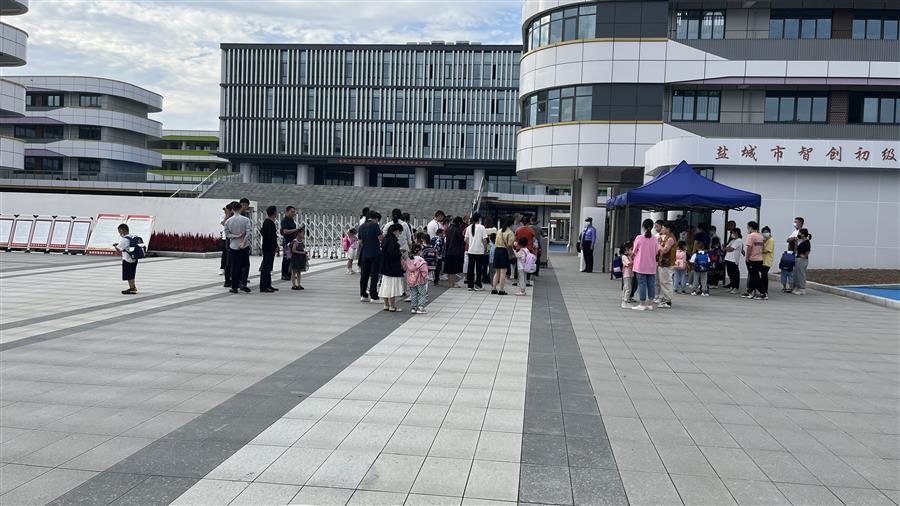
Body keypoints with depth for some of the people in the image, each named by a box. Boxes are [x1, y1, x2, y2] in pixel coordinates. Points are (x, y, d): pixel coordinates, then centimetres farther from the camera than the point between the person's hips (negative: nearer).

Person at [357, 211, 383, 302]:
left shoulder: (361, 226, 10)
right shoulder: (375, 225, -9)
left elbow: (360, 241, 14)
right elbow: (380, 238, -14)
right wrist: (384, 235, 6)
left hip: (364, 254, 6)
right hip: (375, 253, -6)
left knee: (364, 275, 10)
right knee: (374, 275, -2)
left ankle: (363, 295, 14)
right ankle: (374, 297, -2)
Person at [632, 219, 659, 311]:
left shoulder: (639, 238, -9)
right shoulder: (654, 239, -1)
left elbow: (635, 251, -1)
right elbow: (656, 252, 5)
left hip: (641, 266, -3)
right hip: (651, 266, 3)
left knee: (642, 283, 1)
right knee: (651, 284, 8)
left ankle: (642, 304, 3)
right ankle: (650, 304, 12)